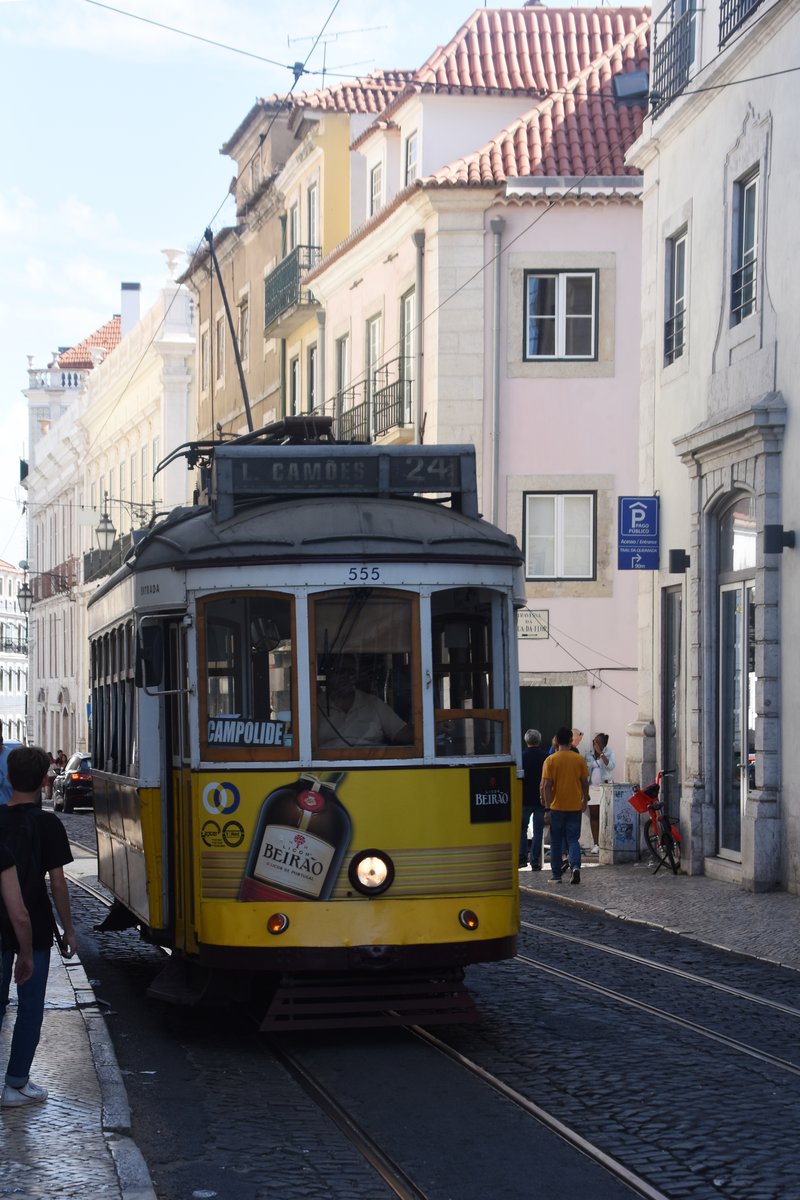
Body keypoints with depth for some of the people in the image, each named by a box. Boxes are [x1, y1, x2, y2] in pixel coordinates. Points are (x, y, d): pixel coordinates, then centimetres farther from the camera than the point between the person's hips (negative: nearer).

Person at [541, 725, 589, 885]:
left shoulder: (550, 760, -6)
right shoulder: (579, 759, -1)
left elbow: (546, 785, -9)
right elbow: (585, 782, 3)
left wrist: (547, 806, -3)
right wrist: (584, 801, 17)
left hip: (557, 806, -1)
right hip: (575, 806, 1)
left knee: (556, 842, 10)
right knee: (573, 840, 6)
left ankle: (556, 874, 12)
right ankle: (575, 866, -17)